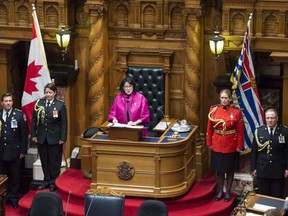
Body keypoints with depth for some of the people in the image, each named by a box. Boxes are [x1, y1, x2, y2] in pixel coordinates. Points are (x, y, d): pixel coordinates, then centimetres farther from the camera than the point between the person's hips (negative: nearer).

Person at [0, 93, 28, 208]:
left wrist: (23, 150, -4)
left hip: (14, 151, -2)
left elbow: (24, 134, -3)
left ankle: (14, 198, 20)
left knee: (14, 177, 8)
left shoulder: (19, 114, -5)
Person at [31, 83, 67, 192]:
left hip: (55, 138, -3)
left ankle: (54, 182, 16)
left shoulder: (60, 105, -5)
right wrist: (33, 135, 1)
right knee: (44, 160, 10)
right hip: (41, 137, 3)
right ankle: (47, 180, 22)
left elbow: (64, 123, -4)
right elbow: (34, 120, 6)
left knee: (54, 161, 5)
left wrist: (63, 138, -9)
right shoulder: (39, 103, 2)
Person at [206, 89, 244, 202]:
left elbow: (240, 131, -6)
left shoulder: (236, 112, -10)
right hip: (217, 145, 2)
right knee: (219, 169, 11)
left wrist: (239, 146, -7)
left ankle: (228, 192, 23)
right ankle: (220, 191, 25)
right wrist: (209, 143, 2)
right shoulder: (213, 110, -4)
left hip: (231, 147, -2)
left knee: (230, 170, 9)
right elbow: (209, 128, 2)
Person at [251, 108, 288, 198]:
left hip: (278, 170, -1)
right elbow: (254, 151, 4)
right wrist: (253, 167, 1)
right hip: (262, 170, 1)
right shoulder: (259, 131, 0)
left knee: (277, 197, 6)